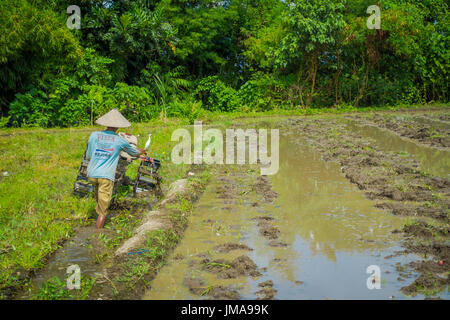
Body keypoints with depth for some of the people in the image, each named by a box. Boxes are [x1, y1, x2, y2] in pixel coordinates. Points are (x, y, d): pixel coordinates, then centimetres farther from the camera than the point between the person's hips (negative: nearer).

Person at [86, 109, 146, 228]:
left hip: (92, 174, 3)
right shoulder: (120, 141, -1)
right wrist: (142, 151, 40)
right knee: (102, 211, 3)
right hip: (106, 176, -3)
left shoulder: (94, 135, 3)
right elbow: (134, 152, 18)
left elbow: (88, 156, 12)